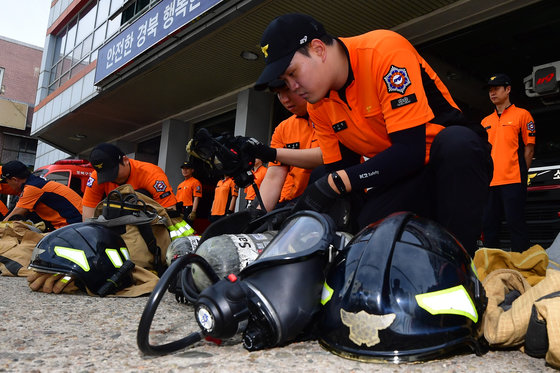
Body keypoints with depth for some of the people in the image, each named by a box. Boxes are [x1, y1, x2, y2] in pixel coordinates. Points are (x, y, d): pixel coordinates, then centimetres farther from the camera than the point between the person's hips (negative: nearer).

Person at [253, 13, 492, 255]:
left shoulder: (385, 52, -23)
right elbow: (339, 169, 4)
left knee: (457, 142, -38)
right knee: (365, 226, -24)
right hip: (399, 179, 5)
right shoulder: (318, 103, -1)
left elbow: (411, 151, -29)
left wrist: (334, 184, -29)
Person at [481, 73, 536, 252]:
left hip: (512, 181, -5)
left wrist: (520, 175, -4)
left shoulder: (521, 114, 5)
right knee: (488, 226, 6)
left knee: (516, 224, -7)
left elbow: (529, 148, 1)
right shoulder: (485, 121, 19)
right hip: (489, 182, 6)